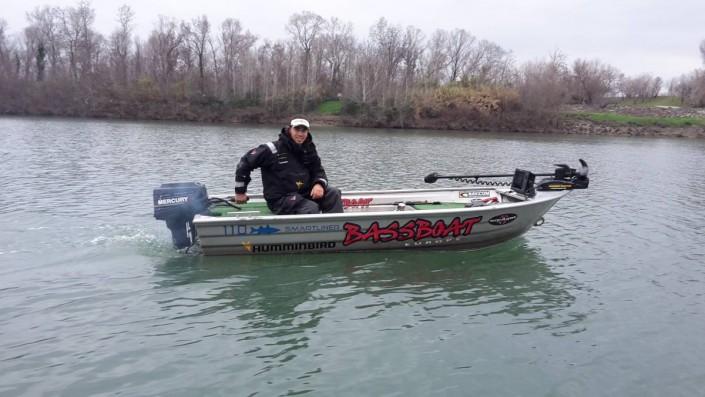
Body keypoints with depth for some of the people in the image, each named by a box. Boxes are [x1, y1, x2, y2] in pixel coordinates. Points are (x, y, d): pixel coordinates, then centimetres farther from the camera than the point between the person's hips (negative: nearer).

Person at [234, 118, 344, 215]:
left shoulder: (309, 150, 8)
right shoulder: (272, 150, -9)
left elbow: (318, 171, 12)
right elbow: (245, 163, -5)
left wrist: (319, 184, -13)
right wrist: (240, 191, -3)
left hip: (305, 193, 6)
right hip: (280, 199, -6)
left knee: (333, 193, -12)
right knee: (312, 208, -30)